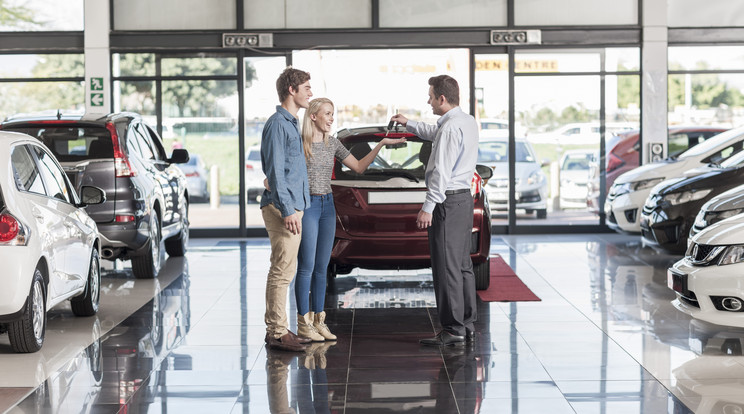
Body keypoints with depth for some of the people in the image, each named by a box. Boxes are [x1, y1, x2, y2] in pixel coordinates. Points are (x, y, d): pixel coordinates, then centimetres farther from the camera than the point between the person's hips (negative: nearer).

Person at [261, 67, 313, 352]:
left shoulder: (291, 123, 19)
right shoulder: (277, 123, -12)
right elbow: (275, 171, -18)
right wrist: (287, 211, -22)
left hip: (292, 207, 10)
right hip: (282, 207, -10)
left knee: (282, 271, 12)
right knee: (283, 270, -9)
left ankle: (275, 329, 17)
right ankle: (278, 332, -5)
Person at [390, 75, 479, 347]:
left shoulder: (450, 128, -18)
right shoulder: (468, 122, 13)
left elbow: (442, 172, -22)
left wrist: (428, 207, -21)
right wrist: (409, 124, 40)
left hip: (448, 201, -10)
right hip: (464, 197, 10)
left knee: (446, 267, -7)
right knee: (462, 264, 14)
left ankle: (453, 330, -6)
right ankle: (467, 324, 19)